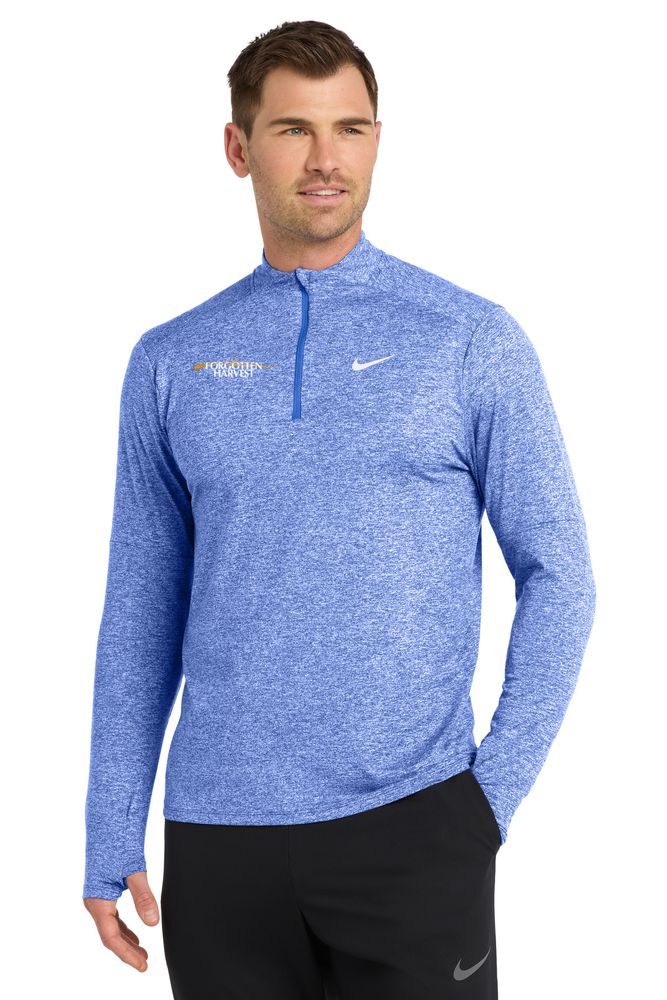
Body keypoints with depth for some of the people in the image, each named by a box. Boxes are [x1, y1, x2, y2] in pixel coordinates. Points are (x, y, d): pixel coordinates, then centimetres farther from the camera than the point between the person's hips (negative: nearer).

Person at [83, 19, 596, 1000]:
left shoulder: (473, 342, -1)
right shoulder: (170, 364, 7)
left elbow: (556, 577, 1)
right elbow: (142, 611, 9)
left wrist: (498, 792, -7)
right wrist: (112, 842, 6)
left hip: (410, 822, -2)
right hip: (218, 835, 2)